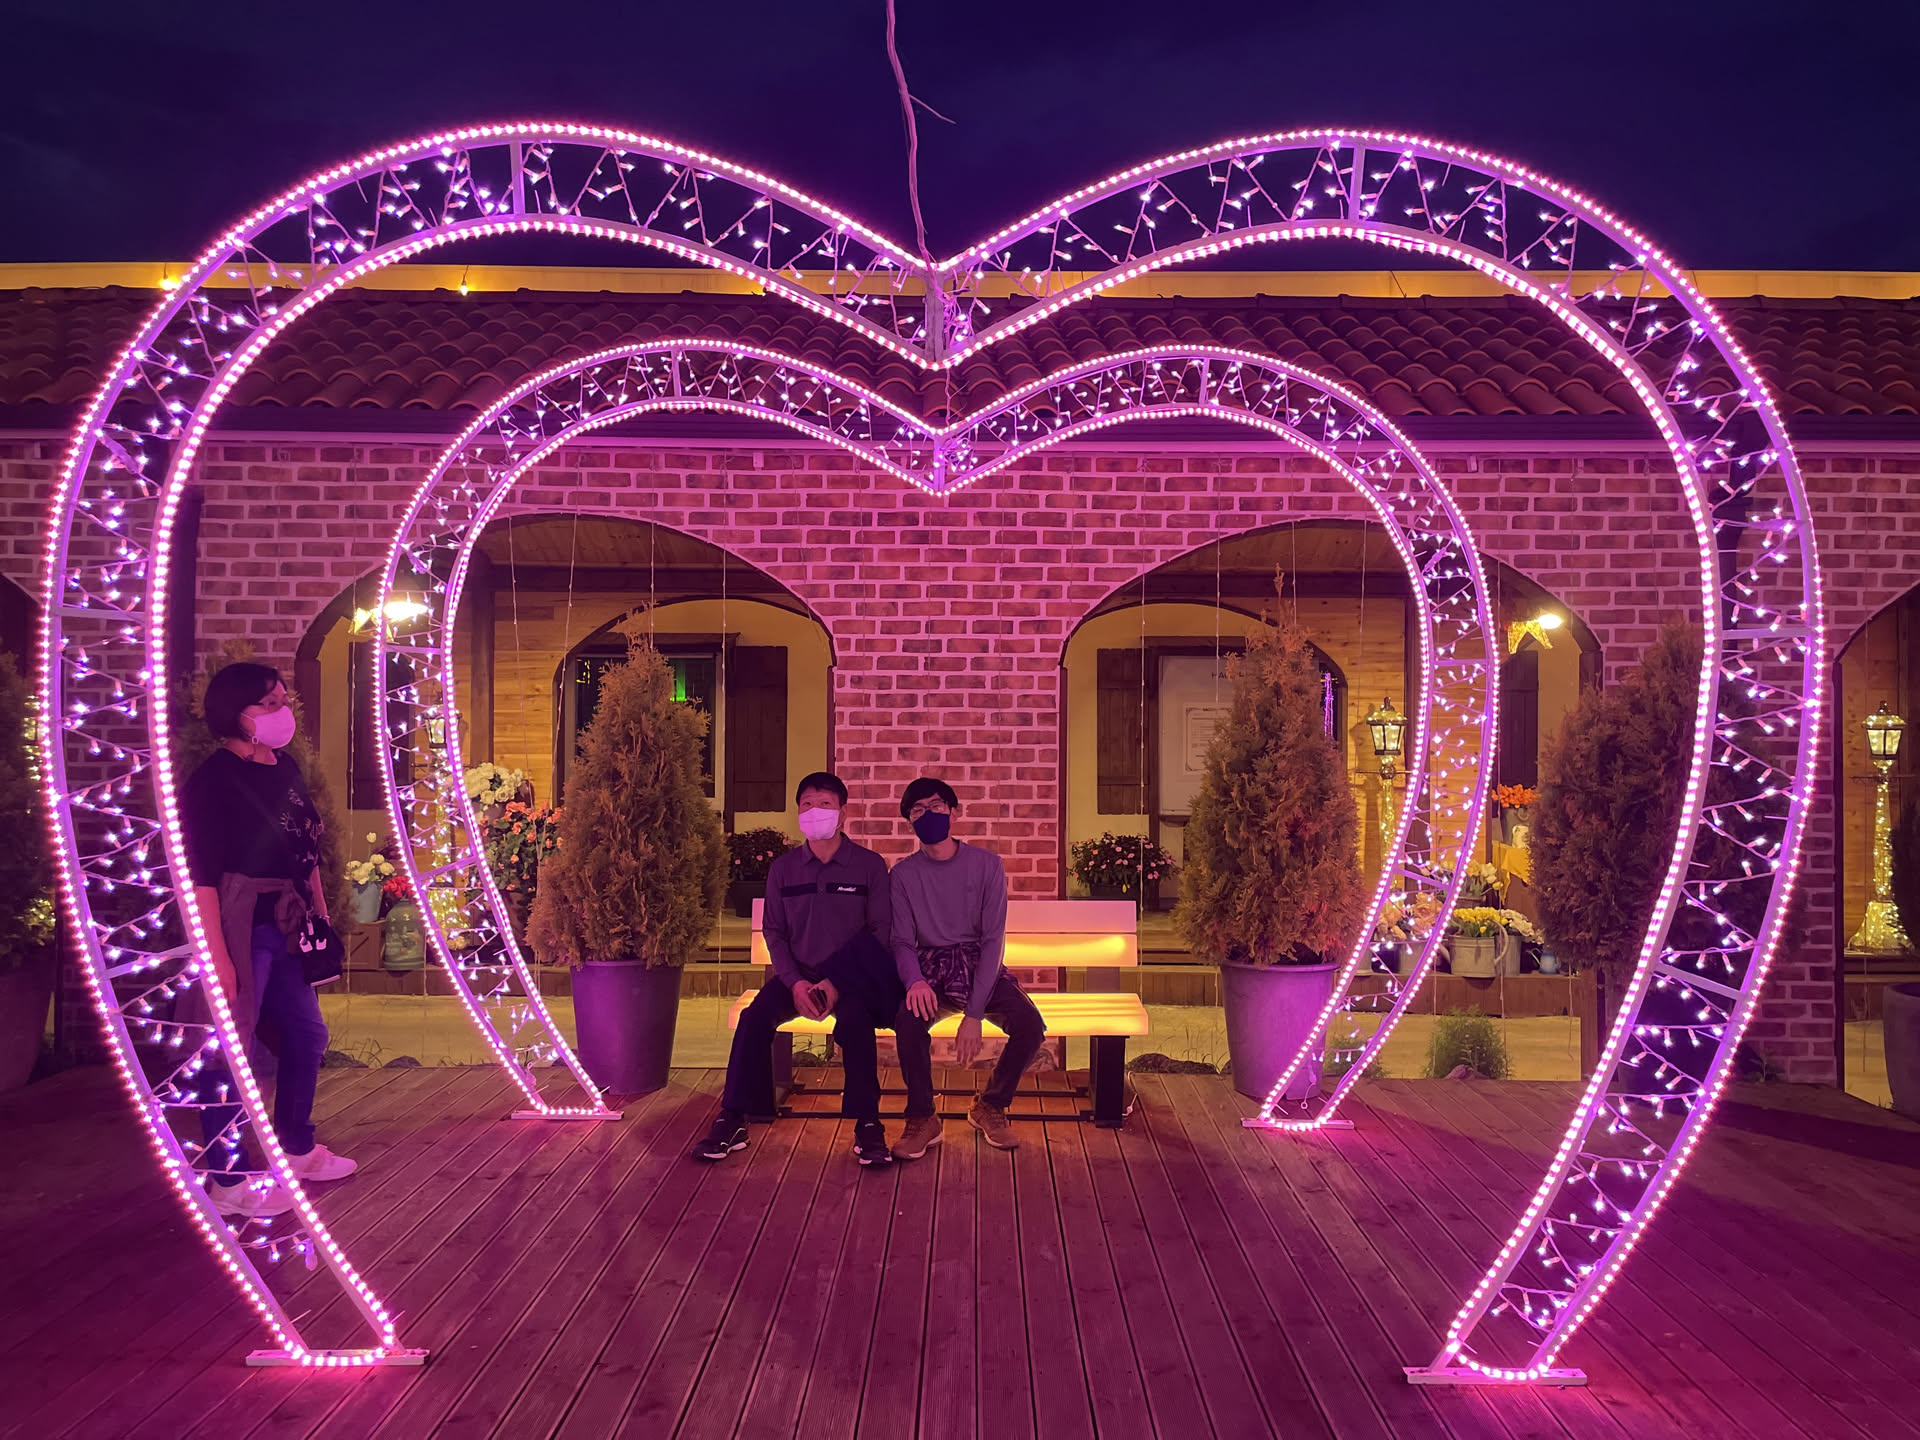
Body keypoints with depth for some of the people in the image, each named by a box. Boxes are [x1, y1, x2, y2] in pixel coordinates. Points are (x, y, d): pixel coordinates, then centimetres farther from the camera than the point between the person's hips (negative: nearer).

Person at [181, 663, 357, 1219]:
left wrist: (322, 916, 18)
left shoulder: (286, 769, 10)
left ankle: (297, 1147, 37)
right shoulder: (212, 780, -15)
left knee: (307, 1035, 18)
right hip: (239, 932, -9)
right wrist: (217, 956, -23)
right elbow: (201, 875, -20)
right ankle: (228, 1181, 14)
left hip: (286, 930, 9)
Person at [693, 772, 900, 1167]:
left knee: (855, 1020, -33)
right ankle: (732, 1121, -13)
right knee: (754, 1017, -24)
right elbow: (773, 932, 7)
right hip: (798, 973, 3)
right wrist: (795, 982, -11)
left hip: (851, 976, -3)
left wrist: (837, 984, -15)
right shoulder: (783, 869, 7)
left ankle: (867, 1126, -22)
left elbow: (880, 931, -4)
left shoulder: (869, 865, -1)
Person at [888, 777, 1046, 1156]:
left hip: (981, 966, 0)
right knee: (909, 1018, -34)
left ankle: (990, 1107, 1)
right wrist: (914, 981, -29)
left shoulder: (987, 864, -3)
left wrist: (973, 1014, -20)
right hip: (930, 968, 0)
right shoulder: (904, 874, 2)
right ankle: (922, 1118, -11)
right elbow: (902, 941, -3)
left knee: (1030, 1025, -27)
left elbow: (993, 939, -9)